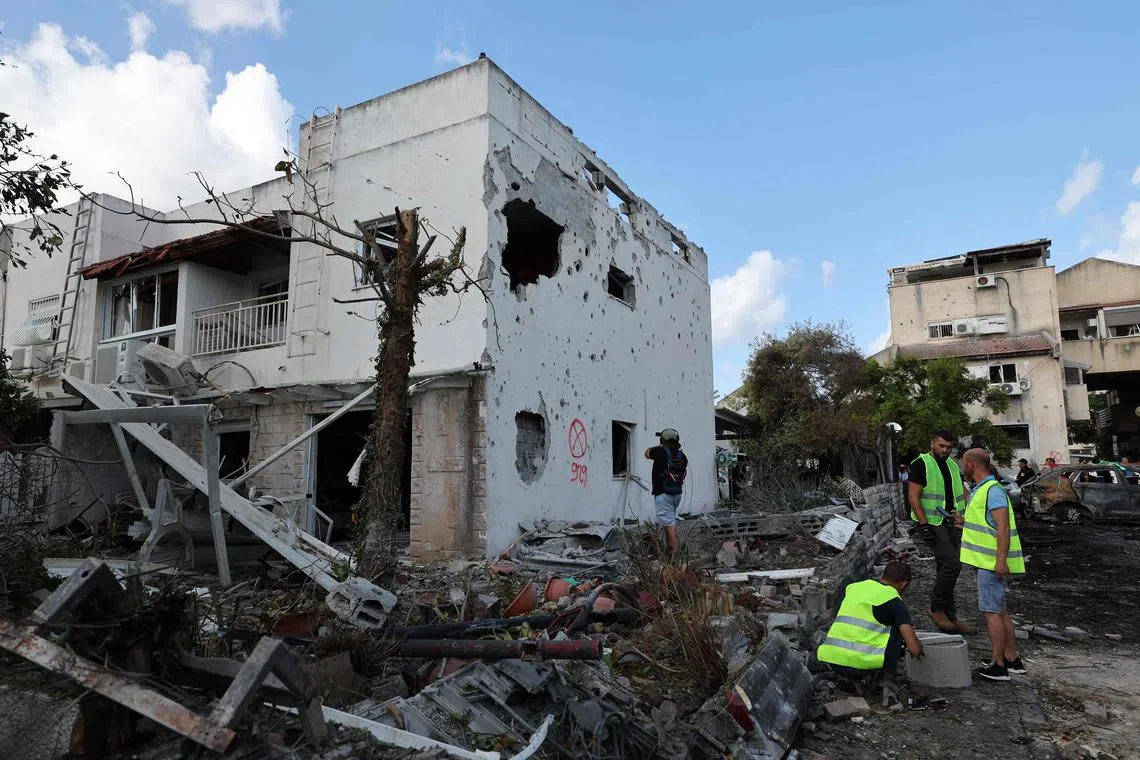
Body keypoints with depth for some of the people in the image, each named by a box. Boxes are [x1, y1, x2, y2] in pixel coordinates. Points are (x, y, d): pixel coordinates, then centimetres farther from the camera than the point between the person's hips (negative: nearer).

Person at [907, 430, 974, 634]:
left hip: (952, 524, 8)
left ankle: (949, 617, 17)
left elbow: (963, 491, 27)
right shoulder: (921, 464, -6)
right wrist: (923, 524, -19)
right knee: (952, 563, -20)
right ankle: (937, 608, -7)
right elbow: (913, 496, -12)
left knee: (945, 569, 10)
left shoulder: (952, 465, 18)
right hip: (932, 524, -8)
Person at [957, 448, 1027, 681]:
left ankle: (998, 666, 2)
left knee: (991, 612, -5)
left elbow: (1003, 527, -24)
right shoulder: (982, 489, 15)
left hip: (993, 563, -11)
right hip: (990, 562, 11)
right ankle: (1012, 659, 26)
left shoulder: (993, 490, -17)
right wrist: (966, 520, 32)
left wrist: (1001, 559, -27)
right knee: (1000, 611, 17)